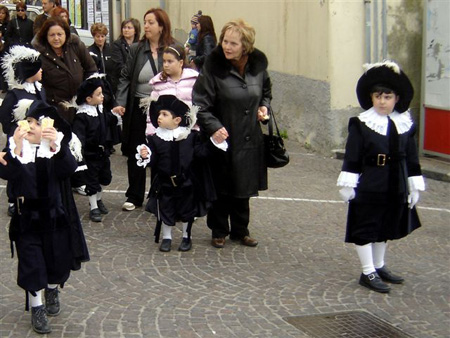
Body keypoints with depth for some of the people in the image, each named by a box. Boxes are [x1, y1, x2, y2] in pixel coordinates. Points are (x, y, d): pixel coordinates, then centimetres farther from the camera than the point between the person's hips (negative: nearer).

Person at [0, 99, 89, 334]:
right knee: (31, 263, 0)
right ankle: (37, 308, 16)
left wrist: (55, 146, -42)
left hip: (54, 216, 1)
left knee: (58, 259, 12)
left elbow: (68, 169, -26)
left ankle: (52, 291, 42)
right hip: (27, 216, -1)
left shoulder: (58, 147, -6)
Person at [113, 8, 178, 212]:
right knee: (136, 152, 10)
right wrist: (120, 102, -10)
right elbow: (126, 77, 3)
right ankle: (134, 196, 23)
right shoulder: (136, 49, 1)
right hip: (138, 108, 2)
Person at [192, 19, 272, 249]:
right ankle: (219, 231, 25)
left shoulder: (258, 64, -1)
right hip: (222, 137, -4)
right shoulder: (214, 66, -15)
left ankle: (240, 230, 31)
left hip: (250, 139, 4)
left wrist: (264, 106, 0)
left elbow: (266, 90, 19)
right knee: (221, 188, 8)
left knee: (244, 188, 15)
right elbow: (200, 103, -16)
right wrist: (213, 127, -28)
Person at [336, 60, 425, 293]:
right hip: (368, 188, -5)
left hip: (395, 189, 5)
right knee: (366, 228, 1)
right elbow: (352, 158, -8)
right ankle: (368, 272, 10)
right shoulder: (361, 124, -8)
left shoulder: (405, 125, 3)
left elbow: (411, 159, 9)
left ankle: (379, 266, 33)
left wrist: (414, 187, 9)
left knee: (385, 228, 17)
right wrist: (347, 185, -10)